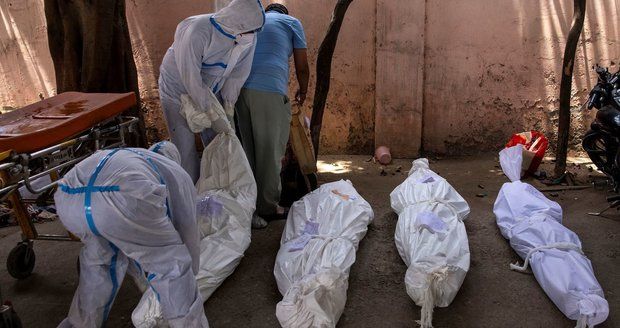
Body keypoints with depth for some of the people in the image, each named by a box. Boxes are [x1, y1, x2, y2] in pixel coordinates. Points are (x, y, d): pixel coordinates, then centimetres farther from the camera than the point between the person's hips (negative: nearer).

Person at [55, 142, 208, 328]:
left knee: (100, 254, 34)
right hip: (123, 201, -6)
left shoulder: (124, 157, 44)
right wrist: (191, 274, 52)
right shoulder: (178, 174, 31)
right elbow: (188, 231, 35)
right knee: (171, 266, 14)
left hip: (68, 201, 7)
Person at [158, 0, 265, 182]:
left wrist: (228, 106, -15)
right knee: (185, 147, -6)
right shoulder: (196, 31, -33)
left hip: (210, 92, 5)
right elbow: (191, 78, -31)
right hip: (178, 90, -5)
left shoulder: (247, 38, -14)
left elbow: (237, 73, -8)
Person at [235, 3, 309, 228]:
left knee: (248, 149, 12)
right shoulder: (292, 22, 19)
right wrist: (302, 92, 31)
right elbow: (302, 68, 14)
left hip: (240, 89, 5)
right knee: (270, 152, 4)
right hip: (270, 91, -5)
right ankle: (267, 206, 13)